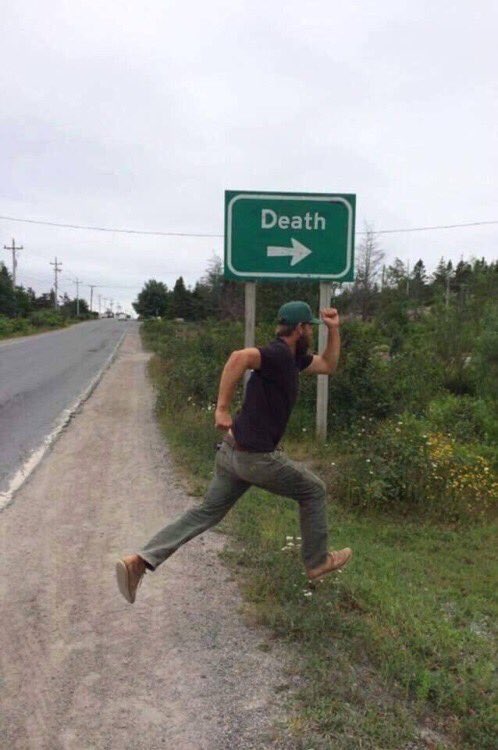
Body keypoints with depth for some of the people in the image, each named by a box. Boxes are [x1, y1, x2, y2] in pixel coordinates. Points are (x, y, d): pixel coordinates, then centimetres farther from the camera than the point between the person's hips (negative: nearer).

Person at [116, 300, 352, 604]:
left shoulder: (293, 357, 13)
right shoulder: (279, 354, -18)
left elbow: (328, 365, 27)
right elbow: (240, 356, -37)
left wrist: (334, 329, 15)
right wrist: (222, 408, -35)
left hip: (233, 451, 9)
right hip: (257, 457, -9)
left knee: (207, 512, 12)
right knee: (314, 491, 13)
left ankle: (141, 560, 3)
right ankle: (317, 561, 29)